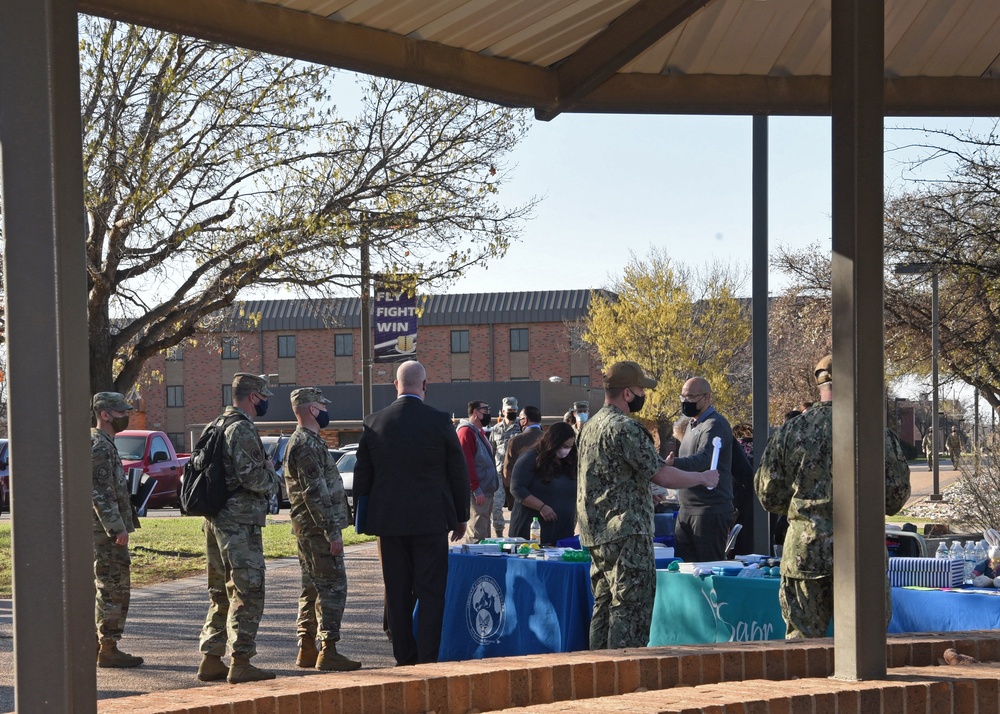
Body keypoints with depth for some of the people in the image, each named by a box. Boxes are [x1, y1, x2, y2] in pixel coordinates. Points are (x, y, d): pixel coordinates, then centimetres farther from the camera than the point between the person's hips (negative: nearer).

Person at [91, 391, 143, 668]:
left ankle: (93, 643, 18)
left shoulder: (103, 444, 18)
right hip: (106, 530, -10)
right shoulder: (99, 446, -15)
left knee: (107, 588, 14)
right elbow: (101, 493, -21)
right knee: (114, 588, -7)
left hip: (104, 531, 10)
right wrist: (118, 528, -23)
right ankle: (108, 649, -5)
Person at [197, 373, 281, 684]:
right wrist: (272, 476, 0)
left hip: (214, 521, 10)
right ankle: (241, 663, -6)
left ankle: (211, 660, 17)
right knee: (247, 593, -6)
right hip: (240, 522, -10)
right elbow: (252, 478, -21)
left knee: (221, 593, 15)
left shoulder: (215, 426, 15)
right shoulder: (243, 429, -14)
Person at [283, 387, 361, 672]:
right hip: (318, 527, -11)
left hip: (308, 528, 11)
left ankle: (307, 649, 17)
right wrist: (332, 533, -21)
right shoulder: (308, 444, -16)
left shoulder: (303, 441, 18)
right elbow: (315, 493, -21)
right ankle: (328, 652, -9)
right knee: (333, 587, -9)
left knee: (313, 588, 13)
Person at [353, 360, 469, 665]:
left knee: (397, 592, 10)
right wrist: (461, 516, 11)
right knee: (431, 591, 2)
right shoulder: (440, 422, -7)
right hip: (431, 520, -2)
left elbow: (362, 475, 6)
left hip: (389, 520, 3)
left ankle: (404, 657, 14)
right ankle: (427, 657, -1)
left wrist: (363, 517, 16)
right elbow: (459, 473, 0)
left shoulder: (374, 423, 0)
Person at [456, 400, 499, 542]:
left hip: (487, 490, 10)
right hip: (478, 491, -10)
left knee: (484, 529, 13)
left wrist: (492, 487, 16)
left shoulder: (480, 432, 19)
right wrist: (476, 490, -21)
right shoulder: (466, 432, -12)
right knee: (478, 532, -9)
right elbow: (466, 463, -19)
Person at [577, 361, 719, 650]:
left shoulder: (591, 426, 15)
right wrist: (704, 478, -3)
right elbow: (661, 475, -17)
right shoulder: (625, 428, -15)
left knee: (605, 606, 13)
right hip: (626, 535, -10)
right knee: (631, 609, -7)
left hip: (596, 534, 10)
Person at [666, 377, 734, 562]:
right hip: (687, 509, 9)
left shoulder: (715, 425, -12)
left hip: (711, 510, -9)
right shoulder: (693, 424, 19)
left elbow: (703, 458, -29)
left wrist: (674, 463, -44)